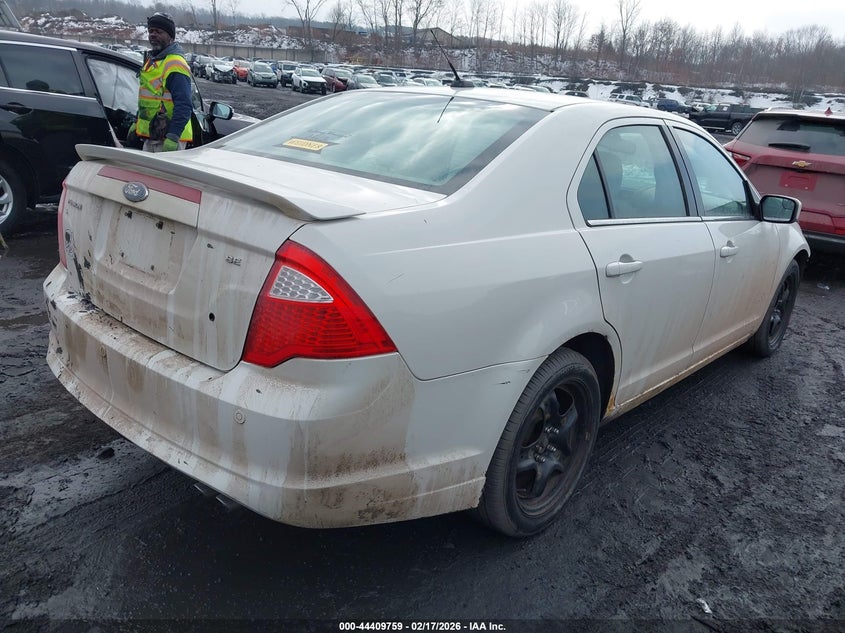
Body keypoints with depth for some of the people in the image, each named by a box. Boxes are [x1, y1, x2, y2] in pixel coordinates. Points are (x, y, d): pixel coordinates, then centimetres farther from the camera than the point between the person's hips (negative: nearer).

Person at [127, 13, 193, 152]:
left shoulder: (175, 65, -16)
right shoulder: (150, 60, 18)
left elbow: (183, 106, -25)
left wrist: (172, 138, -30)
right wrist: (136, 123, 27)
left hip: (167, 139, -10)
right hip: (150, 136, 10)